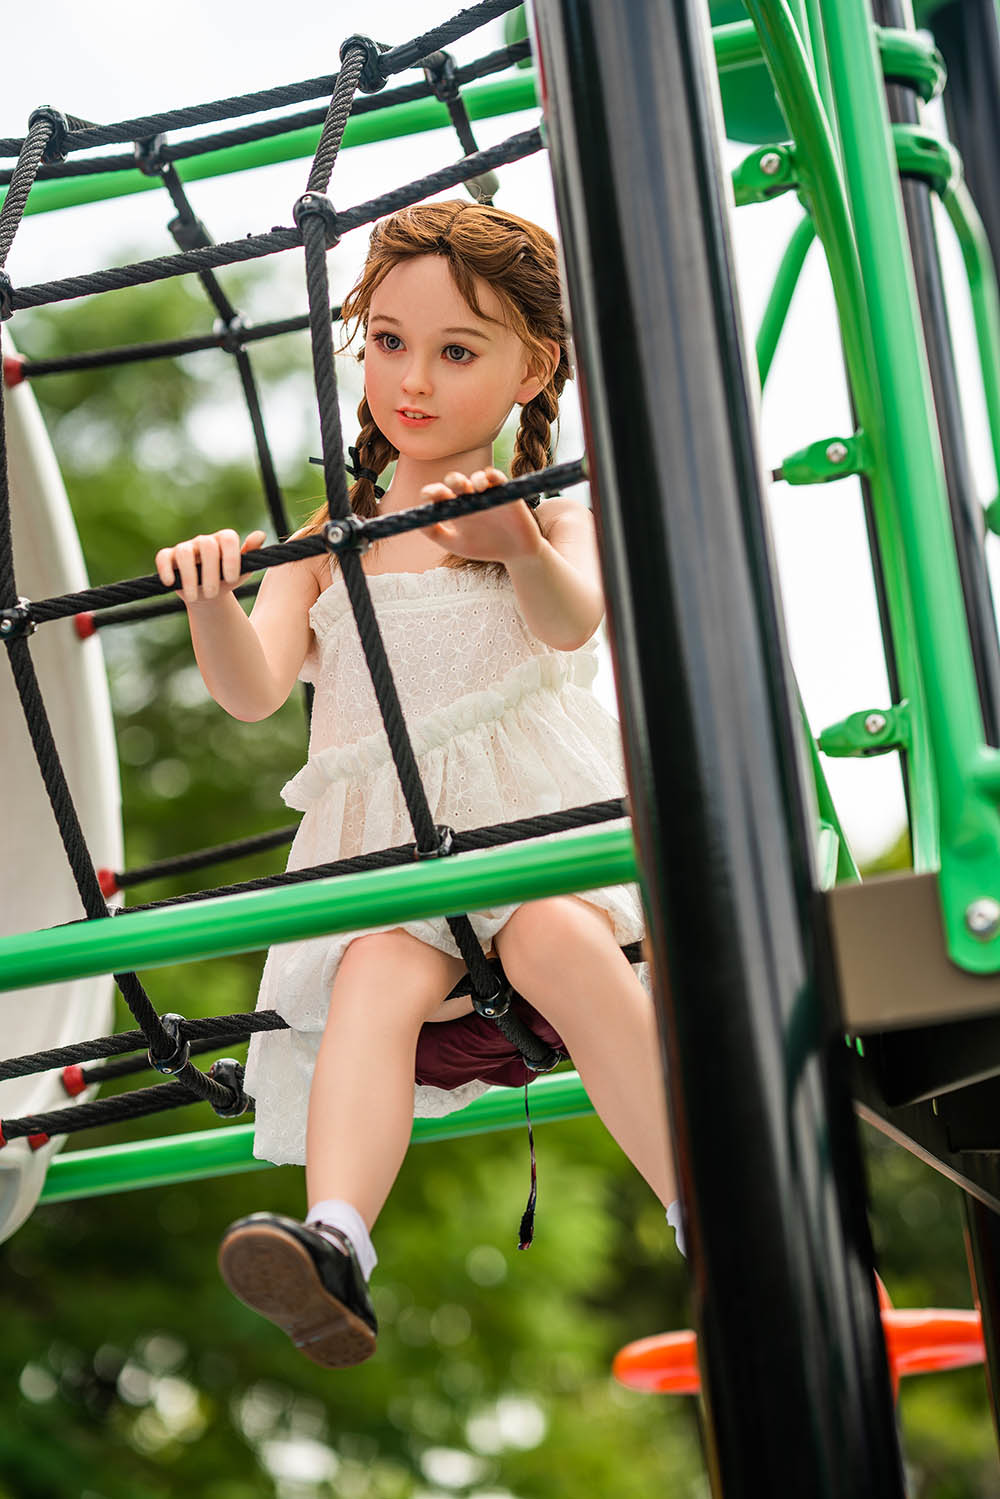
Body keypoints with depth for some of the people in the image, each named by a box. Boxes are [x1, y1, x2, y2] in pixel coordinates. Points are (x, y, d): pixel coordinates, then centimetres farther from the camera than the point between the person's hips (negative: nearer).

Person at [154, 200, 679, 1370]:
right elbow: (254, 691, 5)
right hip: (381, 839, 2)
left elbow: (573, 620, -12)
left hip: (532, 804, -1)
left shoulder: (552, 520, 14)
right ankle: (335, 1240, -51)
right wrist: (214, 603, -18)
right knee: (378, 973, -30)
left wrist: (518, 551, -36)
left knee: (555, 940, -34)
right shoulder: (325, 546, 20)